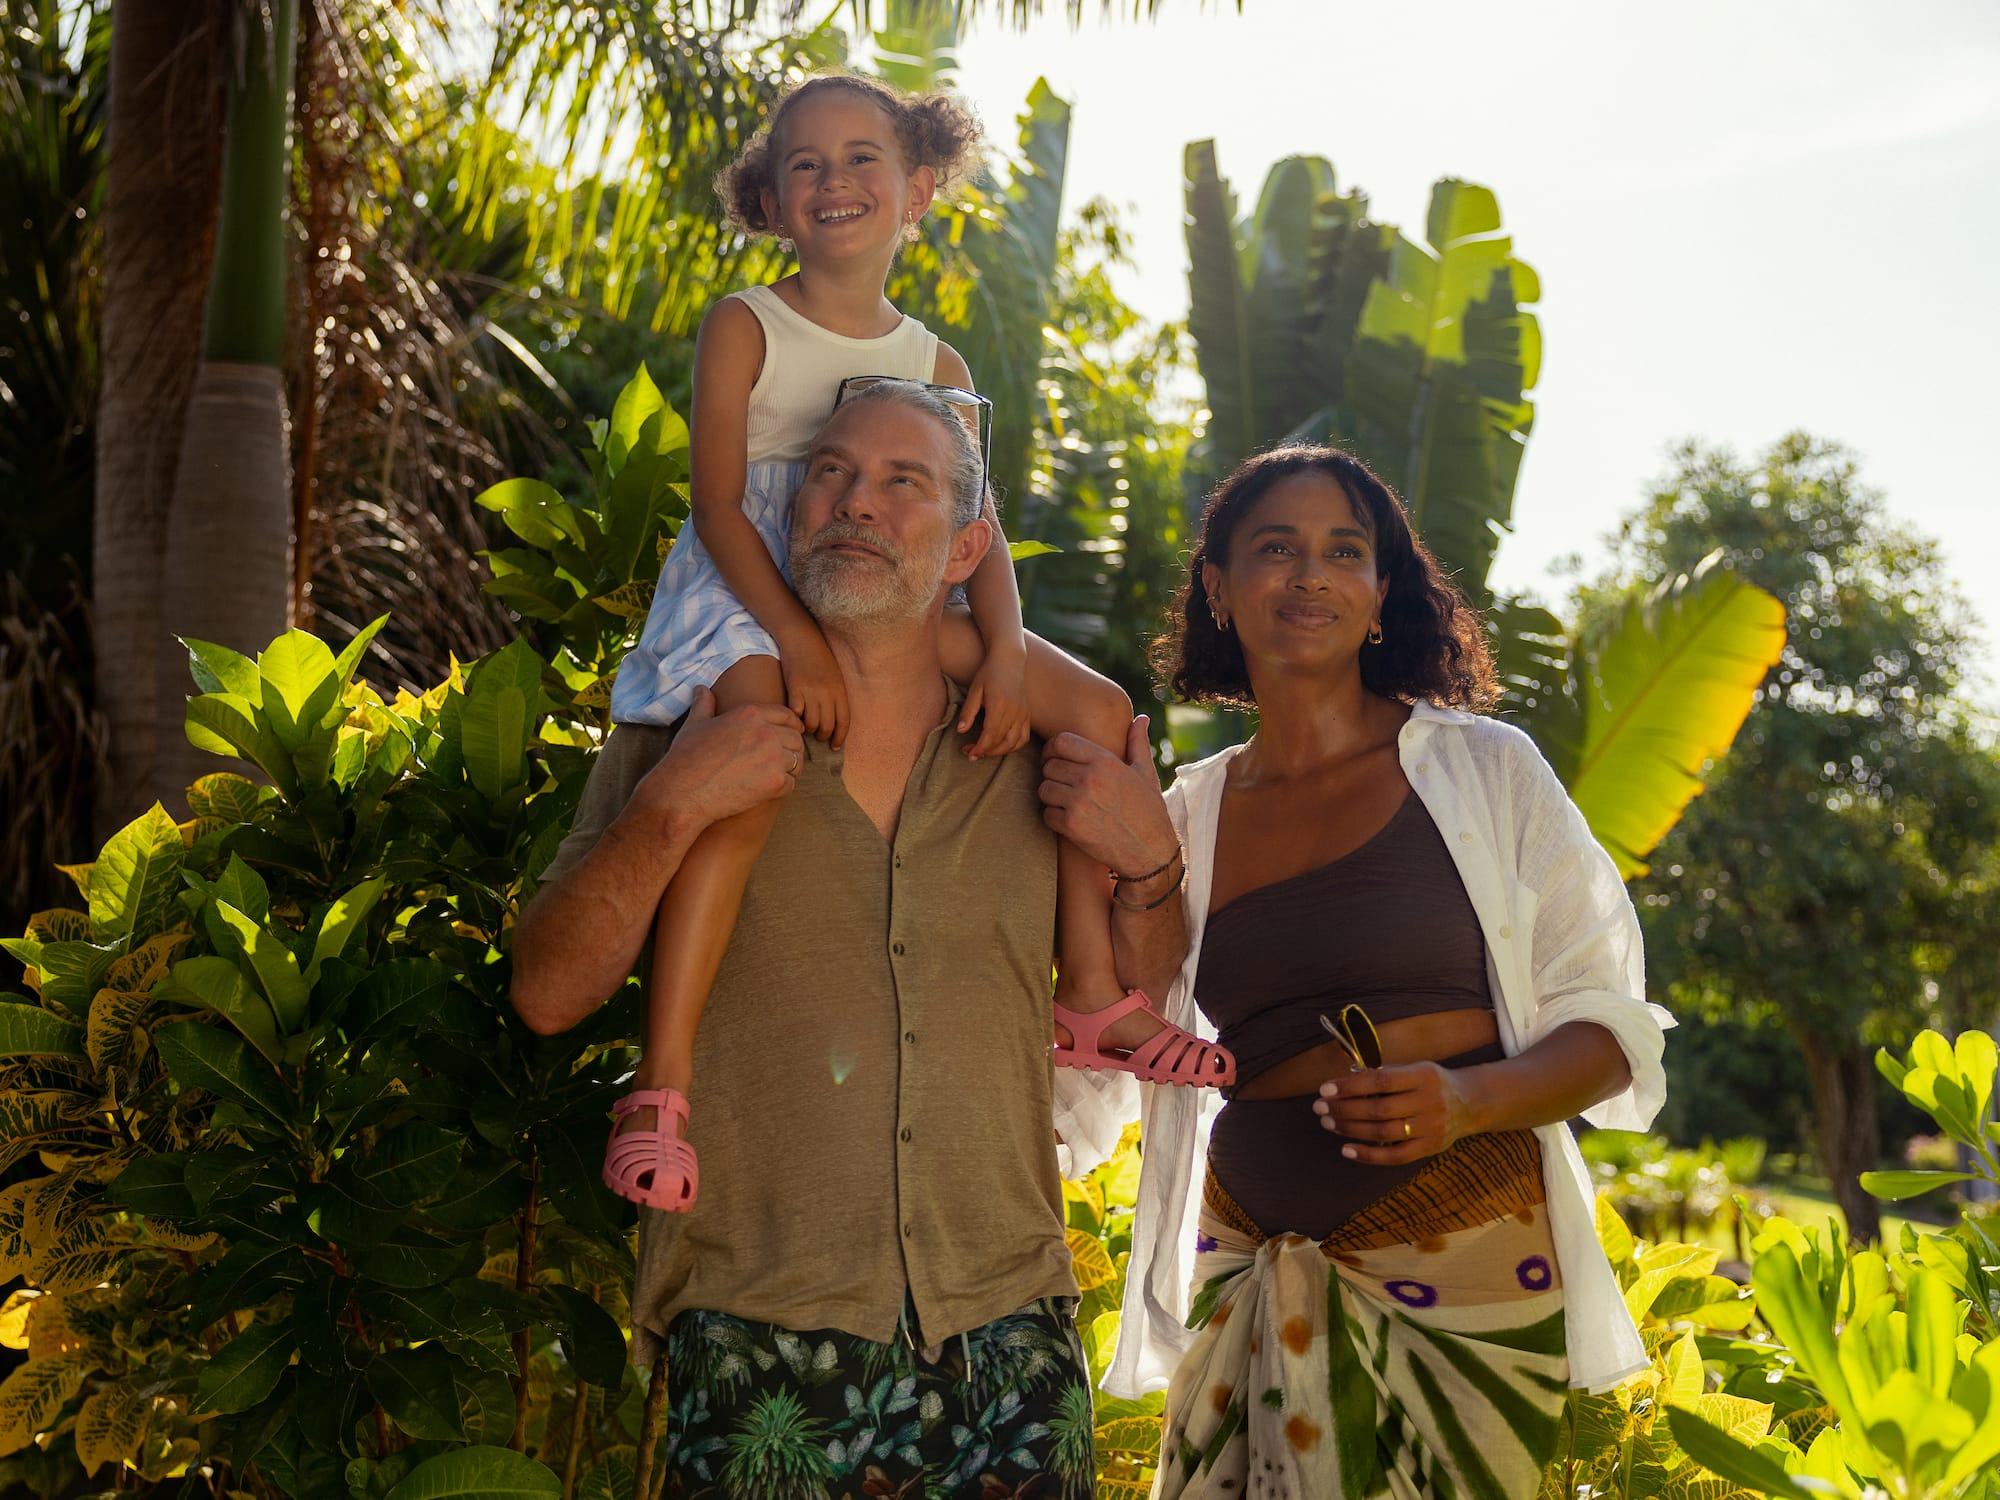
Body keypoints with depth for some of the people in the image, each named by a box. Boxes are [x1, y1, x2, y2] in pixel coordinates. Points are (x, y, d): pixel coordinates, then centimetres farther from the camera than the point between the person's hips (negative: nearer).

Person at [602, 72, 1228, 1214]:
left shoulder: (939, 365, 13)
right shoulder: (745, 328, 0)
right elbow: (718, 505, -10)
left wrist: (1002, 654, -14)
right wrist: (799, 641, -24)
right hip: (752, 602, -5)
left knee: (1099, 709, -6)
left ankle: (1091, 991, 1)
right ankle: (662, 1082, -35)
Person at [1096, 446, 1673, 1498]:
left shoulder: (1484, 768, 0)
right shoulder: (1185, 817, 8)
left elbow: (1612, 1028, 0)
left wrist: (1468, 1099, -19)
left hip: (1466, 1269, -2)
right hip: (1253, 1278, 2)